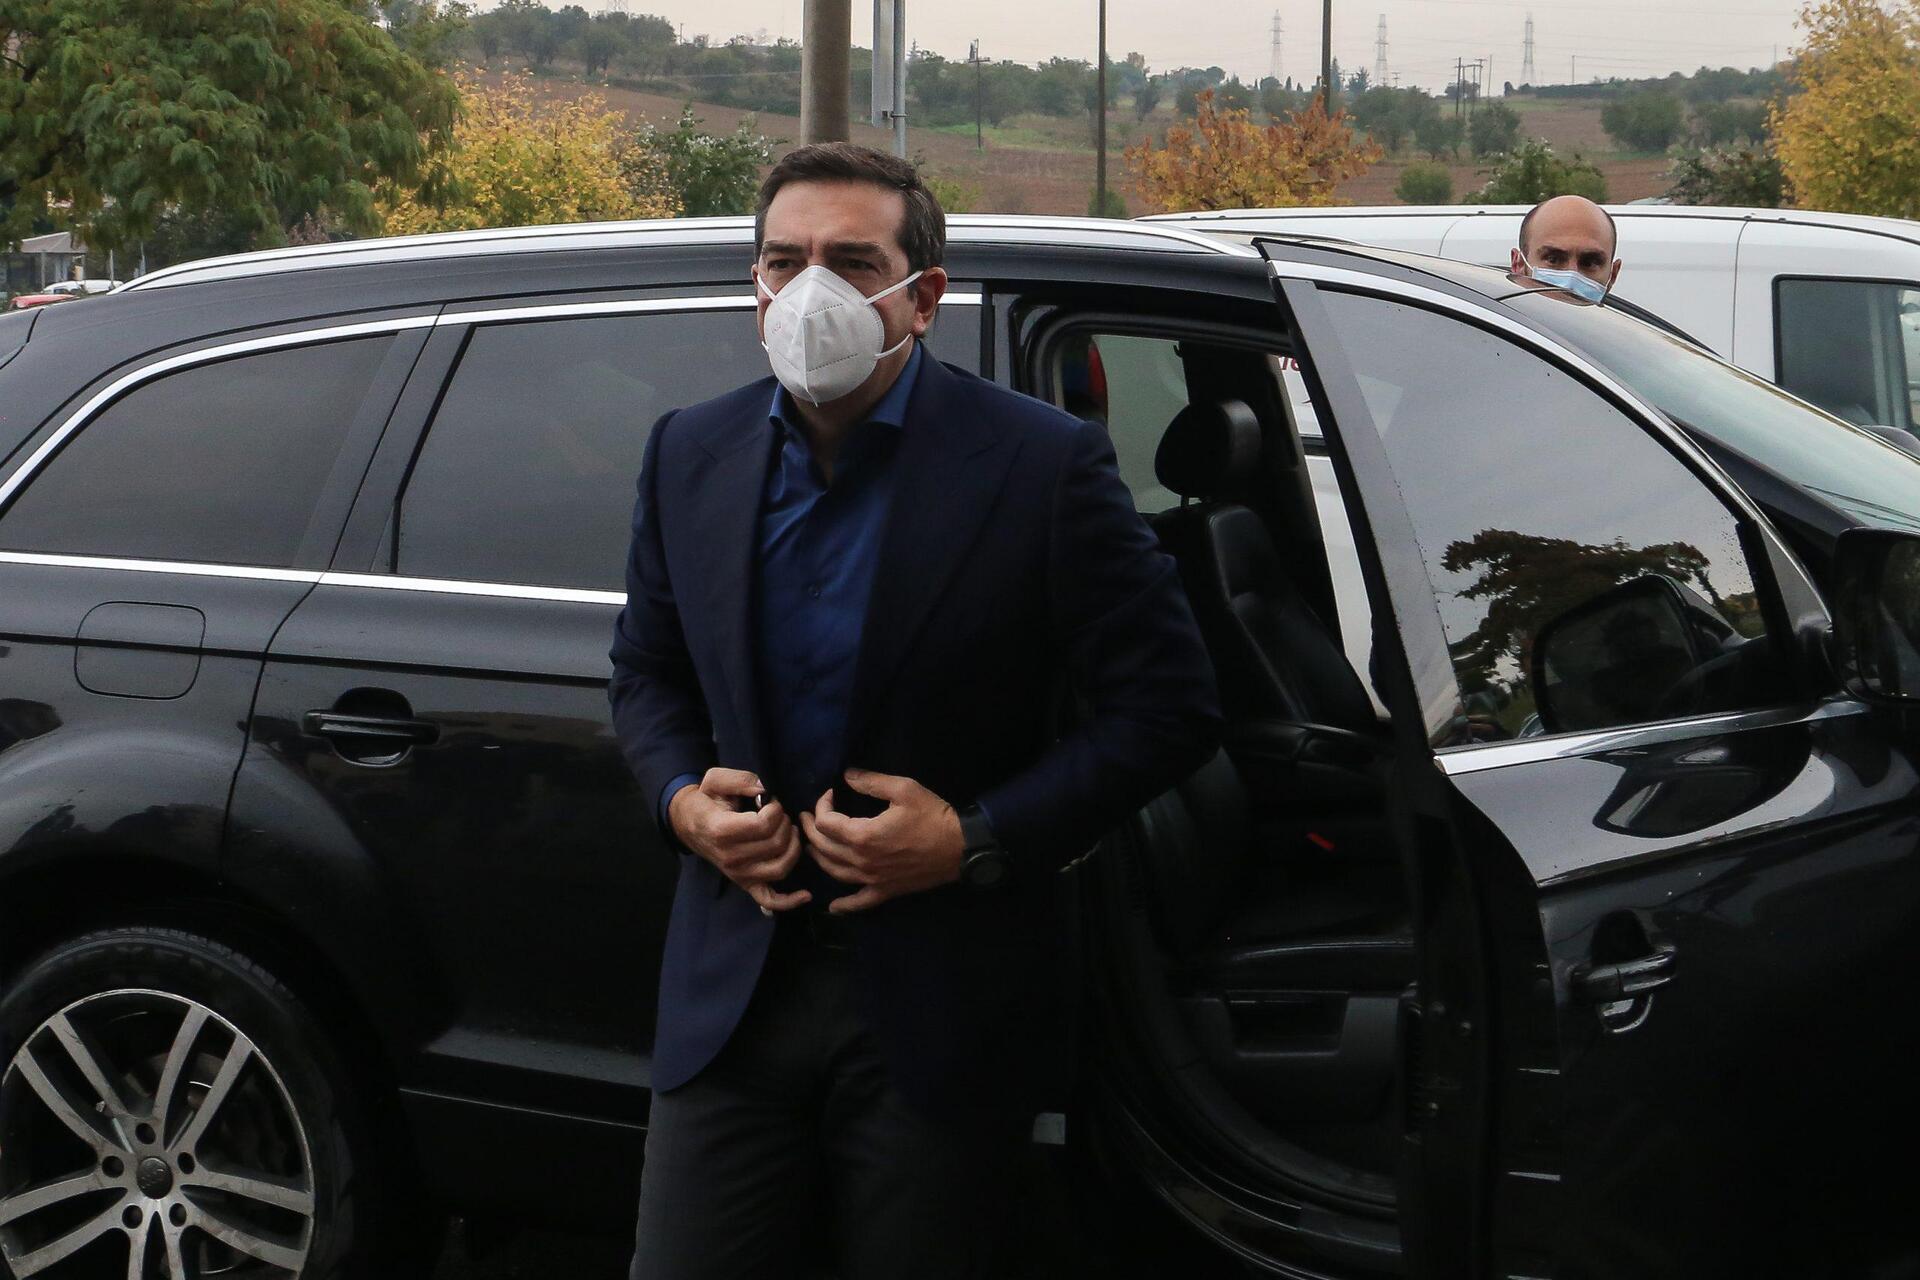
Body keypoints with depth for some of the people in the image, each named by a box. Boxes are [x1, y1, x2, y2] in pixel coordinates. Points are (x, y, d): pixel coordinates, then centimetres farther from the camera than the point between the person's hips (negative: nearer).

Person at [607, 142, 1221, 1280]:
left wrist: (977, 840, -17)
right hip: (736, 986, 4)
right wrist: (682, 799, -4)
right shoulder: (692, 454, 4)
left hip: (941, 1007, -3)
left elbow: (1171, 707, -9)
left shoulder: (1043, 465, -10)